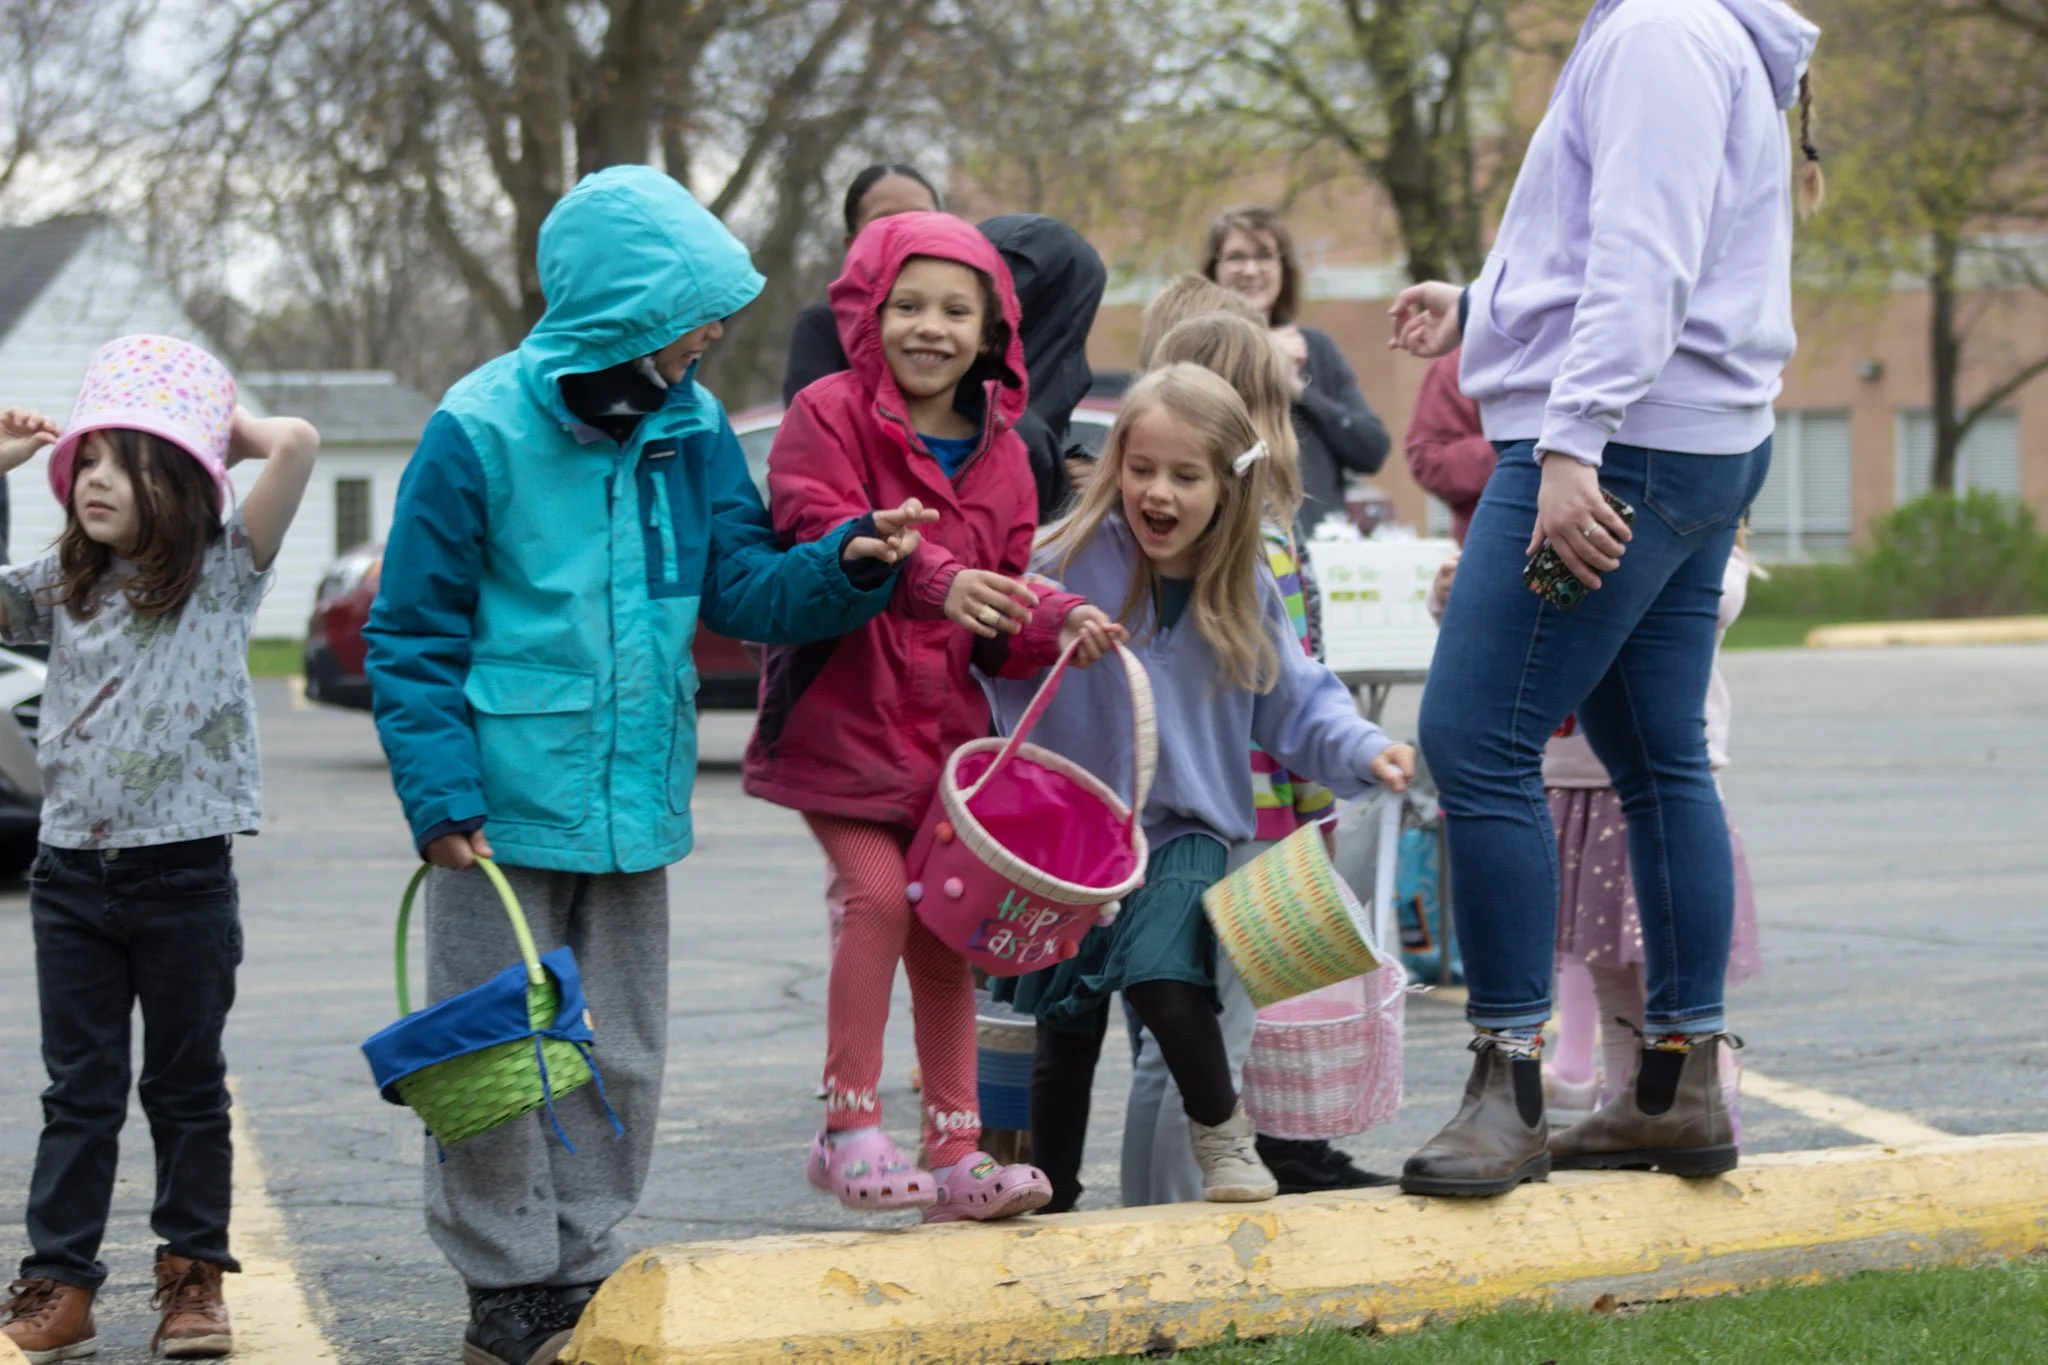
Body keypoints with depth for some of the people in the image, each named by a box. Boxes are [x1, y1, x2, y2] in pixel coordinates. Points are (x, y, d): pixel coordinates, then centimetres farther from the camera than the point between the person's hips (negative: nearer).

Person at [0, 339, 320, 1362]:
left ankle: (194, 1277, 18)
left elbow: (296, 444, -17)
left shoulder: (222, 572, -4)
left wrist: (232, 426, 2)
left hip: (183, 873, -3)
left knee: (185, 1087, 9)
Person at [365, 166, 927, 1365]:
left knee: (621, 1053, 12)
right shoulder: (482, 431, -13)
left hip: (634, 804, 6)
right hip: (510, 805, -5)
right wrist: (443, 794, -15)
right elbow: (414, 635, -9)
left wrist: (846, 564, -15)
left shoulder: (690, 427, 3)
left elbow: (742, 586, 4)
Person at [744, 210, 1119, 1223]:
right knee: (879, 894, -17)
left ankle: (955, 1152, 13)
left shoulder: (999, 452, 11)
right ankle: (850, 1129, -7)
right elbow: (817, 535, -20)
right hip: (839, 715, -5)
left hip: (945, 721, 5)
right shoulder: (829, 416, -6)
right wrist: (932, 580, -31)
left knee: (947, 927, 7)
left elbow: (1000, 616, 12)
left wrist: (1057, 622, -9)